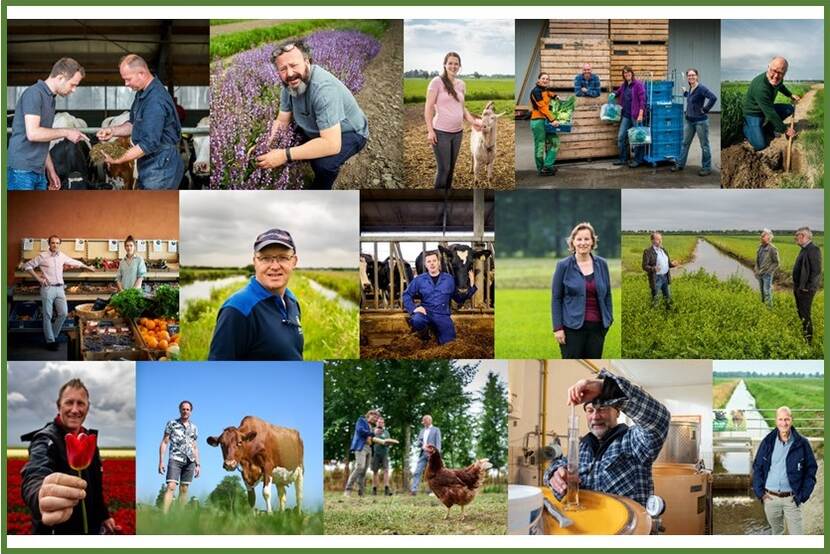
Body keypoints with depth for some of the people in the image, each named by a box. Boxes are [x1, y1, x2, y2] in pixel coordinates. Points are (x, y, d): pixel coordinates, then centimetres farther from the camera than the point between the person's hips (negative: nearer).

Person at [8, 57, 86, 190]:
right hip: (22, 170, -9)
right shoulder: (34, 93, -10)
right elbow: (33, 133, -20)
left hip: (39, 173, 9)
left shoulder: (50, 98, 16)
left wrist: (50, 170, 18)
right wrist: (66, 133, -11)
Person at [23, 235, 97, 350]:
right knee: (48, 315, -1)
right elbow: (27, 265, 0)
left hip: (60, 288, 5)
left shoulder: (62, 256, 10)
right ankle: (50, 340, 5)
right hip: (48, 288, -5)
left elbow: (75, 262, 26)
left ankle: (53, 335, 18)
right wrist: (38, 278, -6)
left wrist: (87, 267, 38)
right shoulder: (42, 256, -4)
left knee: (63, 313, 0)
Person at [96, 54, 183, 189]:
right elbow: (134, 124, 20)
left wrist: (118, 160, -23)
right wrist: (114, 131, 0)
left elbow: (149, 144, -27)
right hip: (148, 166, 11)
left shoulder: (156, 101, -25)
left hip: (161, 169, -11)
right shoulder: (142, 93, 9)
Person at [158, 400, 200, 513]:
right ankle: (164, 515, -25)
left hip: (189, 461, 4)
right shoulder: (172, 424, 4)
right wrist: (161, 461, -5)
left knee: (184, 489, 5)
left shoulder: (193, 427, 15)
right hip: (175, 459, -4)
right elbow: (164, 443, 2)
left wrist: (198, 464, 13)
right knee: (171, 487, -17)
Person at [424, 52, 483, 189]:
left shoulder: (461, 84, 9)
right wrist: (430, 130, -14)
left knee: (451, 167, 12)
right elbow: (429, 107, -9)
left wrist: (473, 121, 2)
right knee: (443, 168, -6)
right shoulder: (437, 82, -8)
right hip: (441, 132, -6)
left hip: (458, 132, 6)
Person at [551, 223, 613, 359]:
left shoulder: (602, 264, 5)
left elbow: (607, 295, 12)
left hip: (597, 326, 3)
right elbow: (556, 298, -3)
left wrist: (609, 319, 7)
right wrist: (558, 327, -8)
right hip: (573, 327, -3)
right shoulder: (564, 266, -4)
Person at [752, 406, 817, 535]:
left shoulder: (802, 443, -4)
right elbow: (757, 467, 8)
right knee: (776, 532, 16)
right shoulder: (768, 442, 2)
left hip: (791, 499, -2)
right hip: (770, 498, 2)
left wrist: (803, 494, -5)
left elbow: (811, 469, 1)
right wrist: (759, 491, 0)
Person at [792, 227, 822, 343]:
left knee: (805, 316, -3)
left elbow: (816, 271, -22)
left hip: (806, 290, -10)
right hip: (798, 288, 10)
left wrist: (808, 288, -21)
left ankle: (808, 341, 4)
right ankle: (802, 336, 29)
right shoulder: (804, 250, 12)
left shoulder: (813, 250, -19)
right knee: (800, 313, 18)